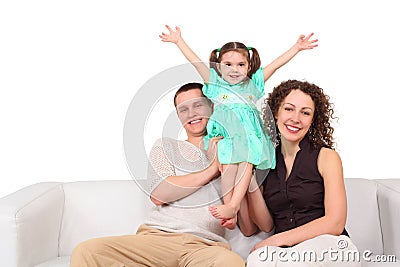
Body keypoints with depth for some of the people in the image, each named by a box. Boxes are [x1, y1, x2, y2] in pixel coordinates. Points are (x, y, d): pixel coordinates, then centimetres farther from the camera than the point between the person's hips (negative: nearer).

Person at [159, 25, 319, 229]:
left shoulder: (253, 84, 23)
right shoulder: (215, 83, 18)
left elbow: (275, 65, 22)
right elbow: (195, 62, 18)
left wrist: (297, 48, 22)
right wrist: (179, 41, 18)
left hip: (249, 133, 1)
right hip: (225, 133, -1)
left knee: (247, 164, -25)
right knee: (229, 165, -25)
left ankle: (232, 206, -36)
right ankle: (231, 211, -27)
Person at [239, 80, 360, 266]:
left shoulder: (327, 157, 0)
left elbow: (335, 223, -8)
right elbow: (266, 225, 7)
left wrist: (277, 240, -12)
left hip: (329, 247, -2)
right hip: (286, 252, 2)